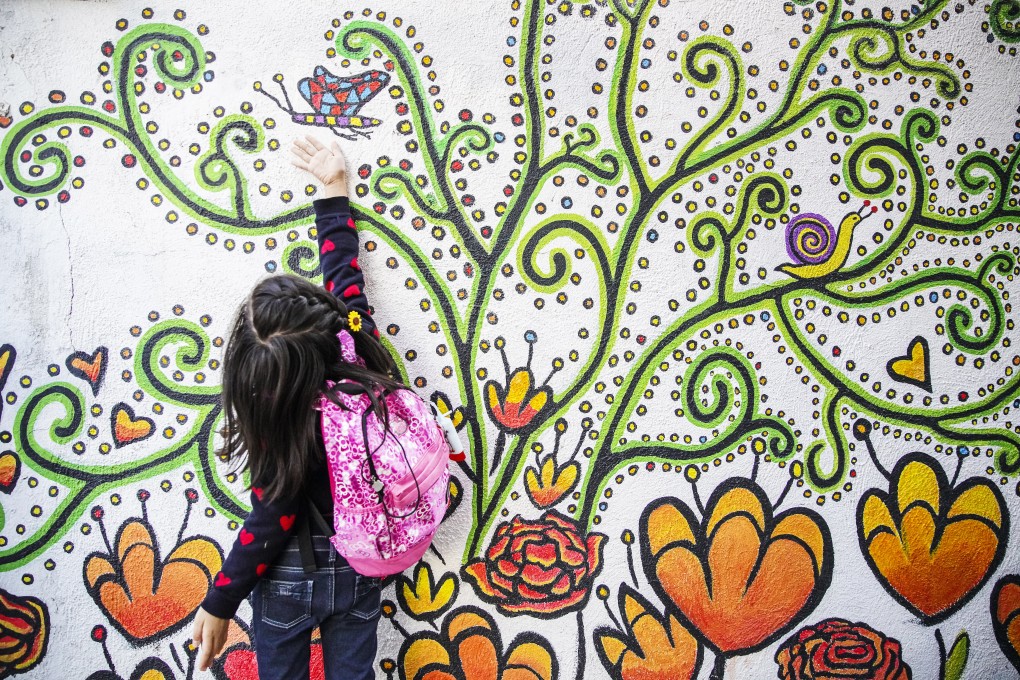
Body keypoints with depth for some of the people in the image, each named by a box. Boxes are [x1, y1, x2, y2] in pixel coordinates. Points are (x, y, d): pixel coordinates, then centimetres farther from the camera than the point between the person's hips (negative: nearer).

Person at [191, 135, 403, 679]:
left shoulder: (288, 424, -28)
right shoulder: (360, 351, -16)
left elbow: (271, 522, -20)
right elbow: (343, 271, 0)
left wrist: (219, 604, -9)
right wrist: (335, 191, 11)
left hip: (290, 579, -5)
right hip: (358, 572, 5)